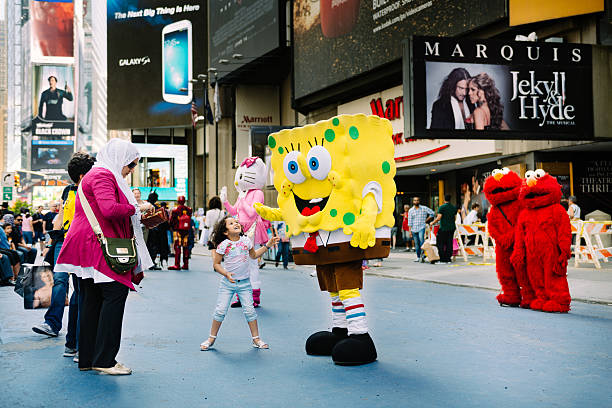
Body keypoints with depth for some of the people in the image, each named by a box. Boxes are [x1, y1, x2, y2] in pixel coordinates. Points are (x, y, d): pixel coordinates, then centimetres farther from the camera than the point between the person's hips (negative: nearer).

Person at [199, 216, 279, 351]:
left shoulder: (246, 241, 1)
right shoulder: (223, 245, -10)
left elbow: (253, 255, 19)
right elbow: (216, 264, -4)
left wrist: (268, 245, 15)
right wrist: (226, 274, -19)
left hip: (244, 283, 2)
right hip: (227, 283, -2)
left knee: (249, 310, -1)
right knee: (220, 310, -3)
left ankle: (256, 339, 11)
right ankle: (211, 338, 12)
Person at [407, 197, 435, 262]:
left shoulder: (424, 208, 3)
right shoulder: (411, 210, 8)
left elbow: (432, 213, 6)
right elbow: (410, 221, 7)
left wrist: (426, 220, 2)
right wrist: (410, 230, 0)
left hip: (422, 227, -3)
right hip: (414, 229, 3)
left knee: (421, 238, -29)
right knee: (416, 243, 5)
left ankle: (423, 252, -21)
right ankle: (418, 257, 13)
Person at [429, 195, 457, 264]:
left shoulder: (442, 207, -9)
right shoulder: (454, 207, 9)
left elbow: (439, 218, -14)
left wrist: (432, 223, 0)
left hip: (443, 228, -5)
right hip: (452, 228, 5)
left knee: (441, 244, 0)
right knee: (449, 244, 8)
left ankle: (442, 260, -4)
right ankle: (448, 259, 9)